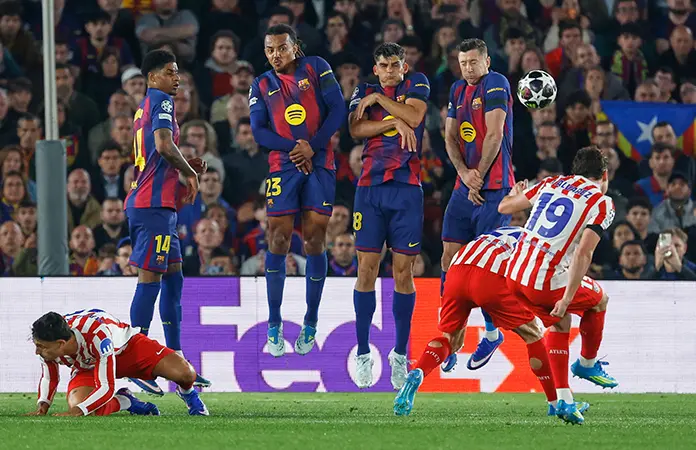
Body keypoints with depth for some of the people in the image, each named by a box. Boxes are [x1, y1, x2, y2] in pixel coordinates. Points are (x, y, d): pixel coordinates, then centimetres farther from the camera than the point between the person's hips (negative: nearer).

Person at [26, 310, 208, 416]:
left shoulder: (97, 335, -44)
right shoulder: (47, 345, -26)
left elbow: (107, 388, -41)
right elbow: (49, 378, -5)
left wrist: (76, 412, -51)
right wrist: (43, 405, -25)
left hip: (128, 345, -4)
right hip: (87, 365, 4)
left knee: (185, 375, -23)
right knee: (77, 405, -28)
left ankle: (187, 392, 18)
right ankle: (125, 402, 4)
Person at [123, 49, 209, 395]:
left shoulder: (143, 107, 20)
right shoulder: (162, 101, -8)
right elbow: (164, 145, -23)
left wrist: (187, 167, 17)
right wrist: (191, 173, -8)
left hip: (142, 202, 10)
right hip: (155, 205, -10)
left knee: (173, 277, 15)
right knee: (149, 280, -9)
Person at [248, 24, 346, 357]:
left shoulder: (317, 68, 5)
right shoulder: (262, 86, 9)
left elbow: (338, 110, -3)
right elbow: (258, 131, 0)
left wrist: (313, 146, -12)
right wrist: (295, 147, -15)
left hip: (320, 165, -1)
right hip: (283, 167, 1)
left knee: (314, 242, 0)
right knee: (278, 243, -6)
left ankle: (310, 326, 8)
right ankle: (274, 327, 0)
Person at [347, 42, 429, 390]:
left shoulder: (417, 85, 9)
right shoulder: (364, 93, 12)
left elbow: (414, 116, -11)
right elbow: (356, 129, -6)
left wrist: (378, 99, -4)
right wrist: (395, 122, -14)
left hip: (407, 189, -1)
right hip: (370, 188, 1)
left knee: (403, 272, -1)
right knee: (366, 269, -3)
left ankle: (400, 353, 9)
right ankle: (363, 352, 4)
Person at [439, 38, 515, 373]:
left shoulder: (495, 84, -7)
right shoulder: (458, 90, 16)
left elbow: (494, 136, -12)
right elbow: (450, 139, 12)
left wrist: (478, 178, -9)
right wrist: (464, 173, -4)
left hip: (494, 188, -7)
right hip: (465, 189, 7)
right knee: (450, 259, 1)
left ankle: (492, 332, 10)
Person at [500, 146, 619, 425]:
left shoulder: (552, 183, 13)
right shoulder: (602, 204, -3)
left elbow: (505, 207, 20)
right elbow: (583, 253, -15)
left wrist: (515, 194, 44)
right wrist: (567, 299, -16)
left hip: (514, 276, 6)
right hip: (547, 284, -5)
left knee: (560, 324, 26)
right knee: (599, 299, 24)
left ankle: (563, 399, 16)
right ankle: (587, 364, 40)